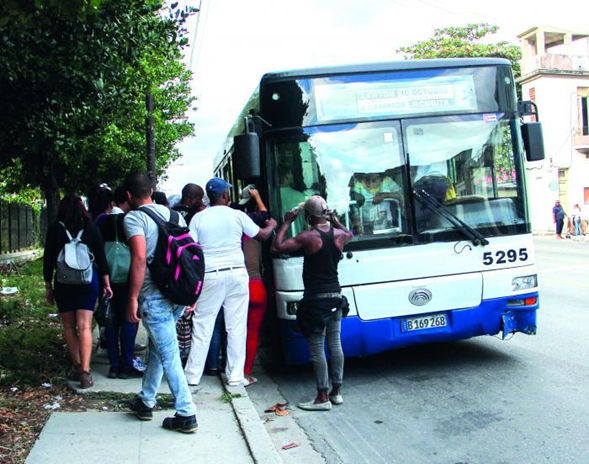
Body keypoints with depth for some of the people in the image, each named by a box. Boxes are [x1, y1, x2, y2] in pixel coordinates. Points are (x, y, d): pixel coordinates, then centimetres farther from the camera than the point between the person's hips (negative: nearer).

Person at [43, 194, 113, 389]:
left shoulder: (55, 228, -1)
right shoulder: (90, 227, 2)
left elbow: (48, 259, 1)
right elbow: (101, 256, 2)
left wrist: (48, 286, 9)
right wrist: (106, 283, 8)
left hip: (63, 282, 0)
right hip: (88, 280, 0)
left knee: (69, 327, 14)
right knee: (84, 326, -4)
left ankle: (77, 366, 17)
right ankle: (85, 371, -14)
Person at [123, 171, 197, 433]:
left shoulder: (133, 218, -8)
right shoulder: (173, 215, 12)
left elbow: (139, 258, -21)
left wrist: (132, 298, -16)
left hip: (154, 297, -7)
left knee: (169, 355, -2)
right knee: (157, 348, 22)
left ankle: (186, 414, 2)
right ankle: (145, 402, 35)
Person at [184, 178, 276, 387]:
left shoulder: (198, 218, 0)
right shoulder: (237, 215, 0)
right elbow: (262, 235, 10)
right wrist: (271, 225, 31)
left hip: (210, 276, 0)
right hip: (236, 274, 0)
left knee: (202, 328, 7)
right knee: (236, 327, 7)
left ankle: (193, 376, 12)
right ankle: (235, 376, 12)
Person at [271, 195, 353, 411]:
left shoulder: (308, 237, -15)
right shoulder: (339, 234, 3)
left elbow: (277, 247, -14)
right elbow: (349, 233, 28)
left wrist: (286, 223, -4)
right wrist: (334, 219, 35)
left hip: (316, 299, -6)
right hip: (336, 296, 6)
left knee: (317, 348, 0)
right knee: (335, 344, 13)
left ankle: (323, 397, 3)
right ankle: (336, 391, 21)